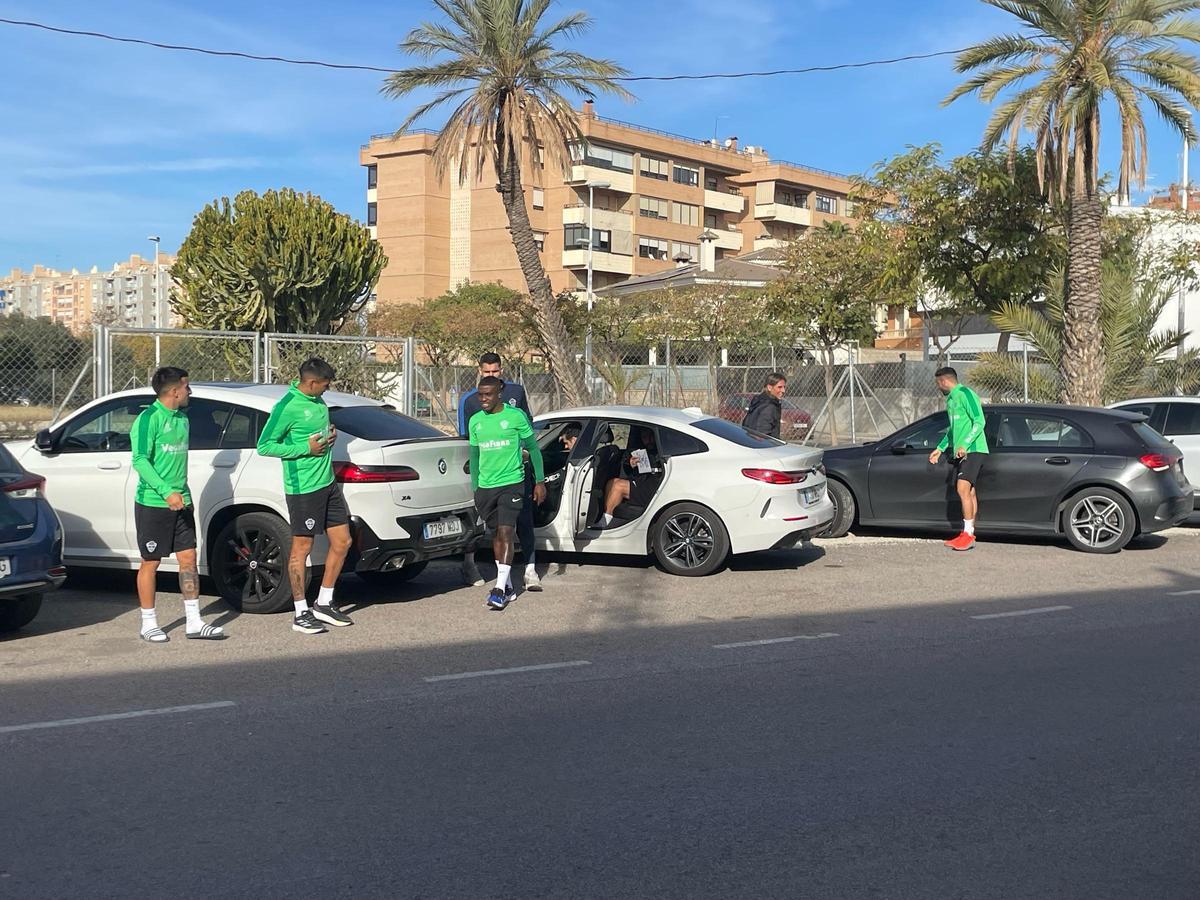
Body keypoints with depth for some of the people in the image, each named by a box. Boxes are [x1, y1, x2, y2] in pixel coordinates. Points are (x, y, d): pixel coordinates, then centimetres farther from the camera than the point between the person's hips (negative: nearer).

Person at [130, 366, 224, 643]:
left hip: (180, 503, 7)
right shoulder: (149, 418, -13)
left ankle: (194, 623, 10)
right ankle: (149, 624, 14)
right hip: (152, 503, -7)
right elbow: (140, 461, -20)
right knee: (150, 563, 3)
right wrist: (167, 492, -27)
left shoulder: (181, 417, 13)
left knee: (189, 558, 5)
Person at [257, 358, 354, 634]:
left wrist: (330, 434, 4)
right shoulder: (287, 408, -15)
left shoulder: (318, 401, 10)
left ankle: (324, 604, 23)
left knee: (342, 542, 10)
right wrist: (306, 449, -17)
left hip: (328, 483, 9)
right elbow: (264, 445, -14)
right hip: (304, 488, -9)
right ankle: (301, 614, 10)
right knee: (302, 547, 1)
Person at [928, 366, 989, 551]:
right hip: (960, 452, 9)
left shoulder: (965, 394, -9)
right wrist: (940, 449, 32)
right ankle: (968, 535, 9)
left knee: (963, 489, -17)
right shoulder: (950, 399, 21)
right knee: (968, 492, 8)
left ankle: (968, 534, -16)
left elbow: (979, 421, -17)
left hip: (973, 450, -9)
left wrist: (965, 444, -24)